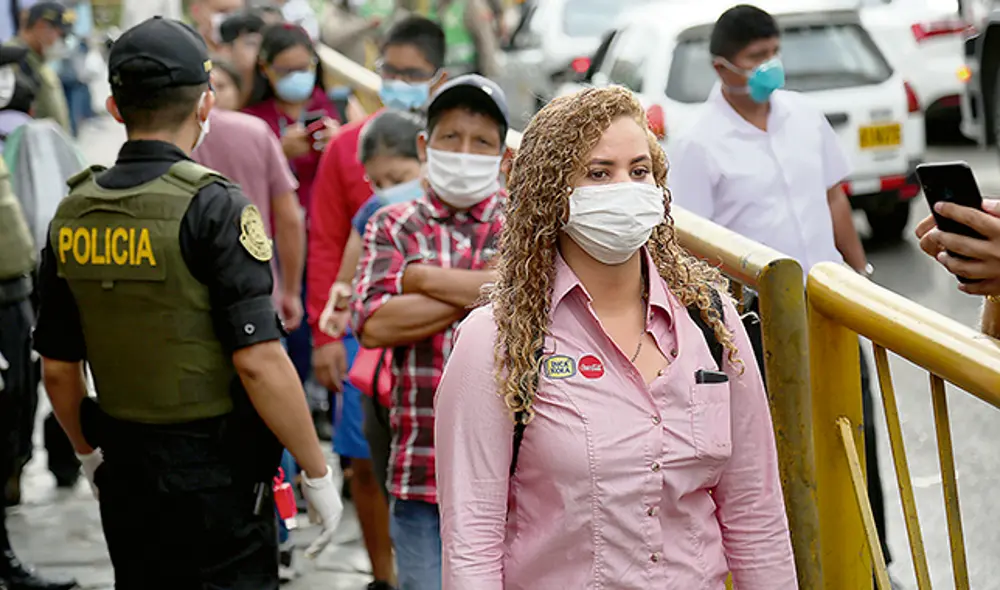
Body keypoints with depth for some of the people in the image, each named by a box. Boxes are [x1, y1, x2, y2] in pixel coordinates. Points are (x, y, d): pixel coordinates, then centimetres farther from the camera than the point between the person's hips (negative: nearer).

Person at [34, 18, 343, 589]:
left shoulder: (73, 213, 2)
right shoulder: (213, 206, -15)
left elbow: (57, 368, 8)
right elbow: (258, 361, -21)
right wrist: (318, 472, -11)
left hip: (125, 472, 6)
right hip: (217, 476, -6)